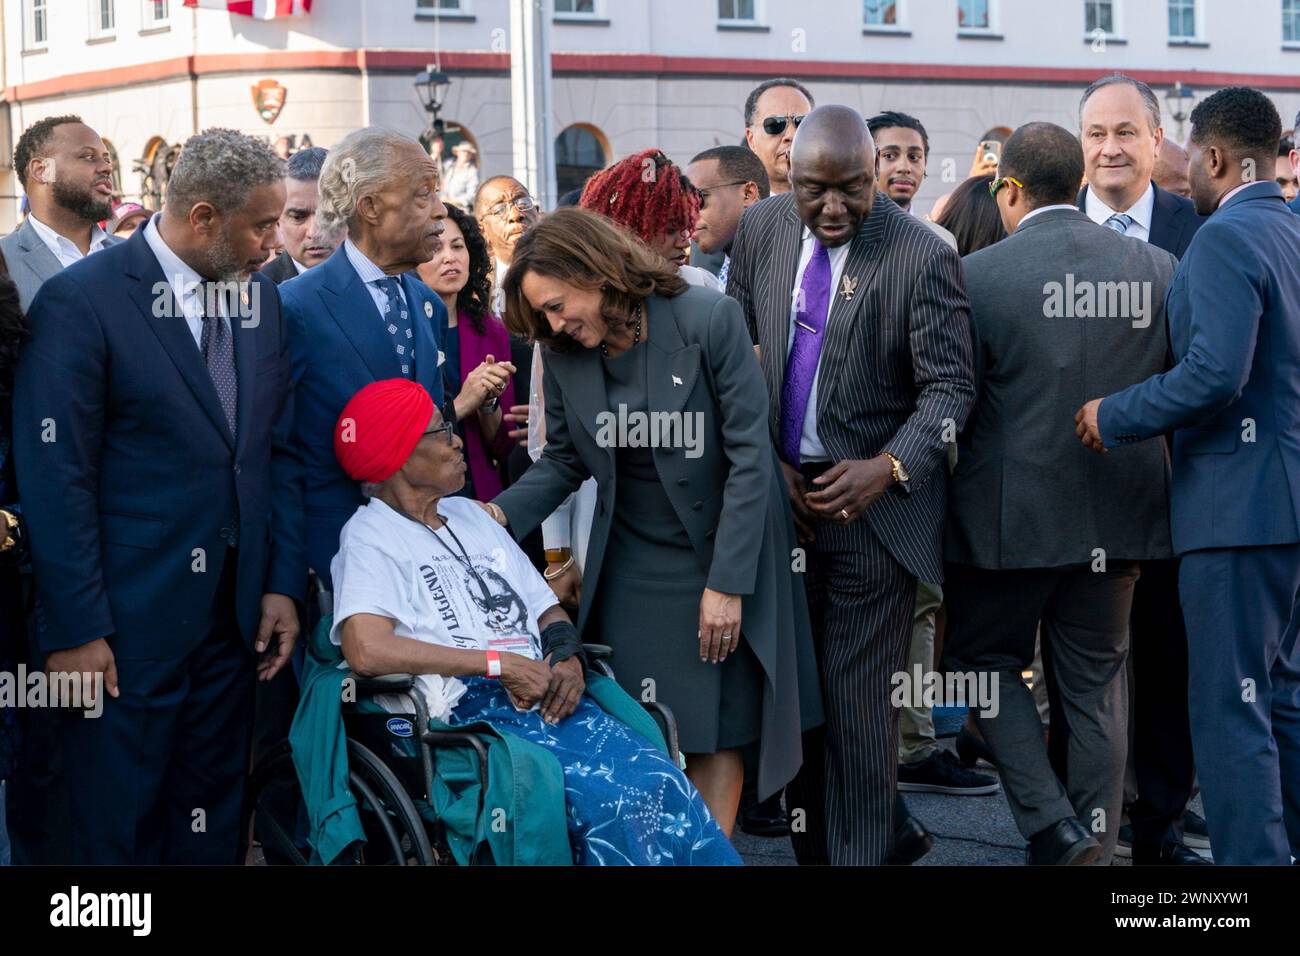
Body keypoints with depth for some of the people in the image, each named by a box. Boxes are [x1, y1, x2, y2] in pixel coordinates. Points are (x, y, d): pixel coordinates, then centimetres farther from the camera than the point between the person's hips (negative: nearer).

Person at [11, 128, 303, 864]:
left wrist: (284, 583, 6)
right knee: (120, 831, 6)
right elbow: (56, 479, -13)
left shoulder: (262, 299, 8)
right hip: (127, 626, -6)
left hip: (236, 615, 6)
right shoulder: (81, 300, -12)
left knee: (212, 825, 15)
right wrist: (76, 631, -15)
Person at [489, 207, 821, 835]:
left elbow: (750, 455, -15)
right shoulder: (565, 353, -3)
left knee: (717, 735, 2)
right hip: (629, 570, 3)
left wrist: (727, 582, -16)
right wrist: (503, 514, -13)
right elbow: (564, 460, 6)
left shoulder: (709, 319, -16)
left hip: (719, 556, -3)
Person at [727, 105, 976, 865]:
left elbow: (949, 389, -11)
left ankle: (862, 848, 13)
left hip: (870, 500, -5)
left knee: (856, 696, -1)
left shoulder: (923, 256, -13)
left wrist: (889, 468, -26)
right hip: (778, 490, 5)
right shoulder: (761, 230, 3)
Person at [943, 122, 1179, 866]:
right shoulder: (1158, 268, 0)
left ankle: (1052, 825, 2)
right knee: (1099, 684, 13)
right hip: (1118, 512, 4)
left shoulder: (980, 275, -12)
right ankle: (1097, 846, 18)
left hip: (1011, 512, -3)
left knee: (986, 661, 14)